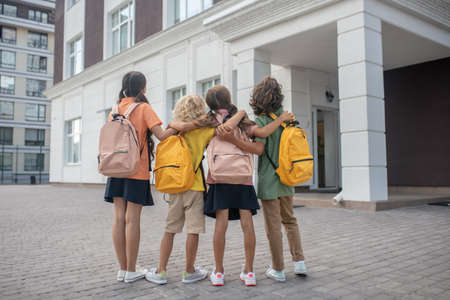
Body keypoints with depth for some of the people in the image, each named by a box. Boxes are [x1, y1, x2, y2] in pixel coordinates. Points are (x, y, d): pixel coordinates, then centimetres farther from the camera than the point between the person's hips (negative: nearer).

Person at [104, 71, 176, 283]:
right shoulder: (143, 108, -5)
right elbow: (161, 135, -14)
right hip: (137, 171, -5)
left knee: (119, 218, 6)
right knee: (132, 219, -1)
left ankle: (123, 269, 14)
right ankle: (131, 271, 7)